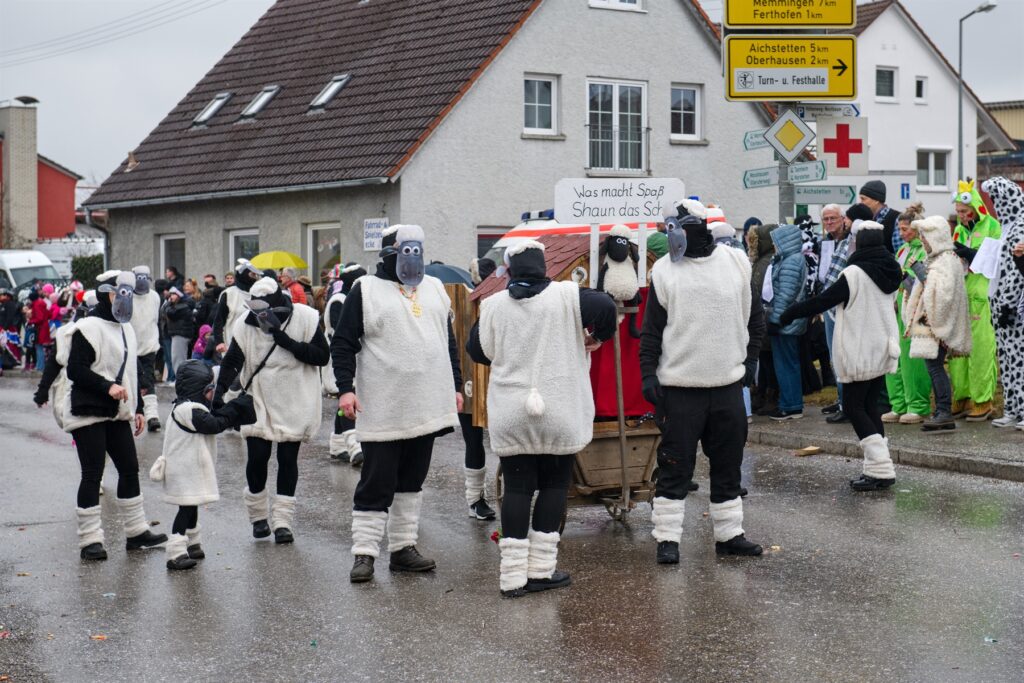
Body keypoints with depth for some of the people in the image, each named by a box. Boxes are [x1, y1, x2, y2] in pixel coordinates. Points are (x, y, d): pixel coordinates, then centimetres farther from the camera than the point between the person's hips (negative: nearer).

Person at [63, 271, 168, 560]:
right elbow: (75, 370, -17)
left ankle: (136, 531, 20)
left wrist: (137, 408, 18)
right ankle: (90, 539, 2)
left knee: (130, 469, 10)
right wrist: (107, 386, -24)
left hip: (117, 415, 8)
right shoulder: (87, 328, -12)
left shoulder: (126, 329, 15)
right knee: (92, 474, -4)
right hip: (88, 413, -8)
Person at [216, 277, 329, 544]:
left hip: (294, 404, -1)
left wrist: (286, 341, -24)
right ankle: (258, 516, 20)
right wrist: (218, 392, -24)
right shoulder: (246, 324, -8)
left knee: (288, 459, 3)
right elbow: (232, 361, -8)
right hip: (258, 404, 1)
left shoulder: (305, 318, -12)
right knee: (257, 458, -1)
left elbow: (323, 356, -15)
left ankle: (283, 520, 11)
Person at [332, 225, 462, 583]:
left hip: (426, 406, 6)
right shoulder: (366, 290, -2)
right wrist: (345, 388, -13)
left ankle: (403, 547, 19)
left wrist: (455, 386, 16)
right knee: (376, 483, -3)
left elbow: (449, 341, 20)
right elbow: (343, 343, -4)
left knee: (412, 480, 11)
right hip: (382, 409, -5)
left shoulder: (435, 288, 15)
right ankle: (364, 553, 3)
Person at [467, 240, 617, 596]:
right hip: (559, 414, -1)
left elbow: (477, 350, 8)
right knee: (554, 486, 10)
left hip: (510, 416, 2)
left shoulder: (493, 305, -1)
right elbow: (605, 306, -20)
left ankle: (513, 575, 5)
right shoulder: (565, 296, -7)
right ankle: (541, 570, 10)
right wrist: (599, 337, -1)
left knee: (517, 488, 6)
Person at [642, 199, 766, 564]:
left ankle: (729, 534, 23)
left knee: (728, 464, 12)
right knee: (675, 465, 0)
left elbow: (754, 315, 12)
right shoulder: (664, 271, -2)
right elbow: (651, 329, 0)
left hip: (728, 384, 2)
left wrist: (750, 358, 7)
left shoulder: (736, 263, 3)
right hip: (679, 386, -2)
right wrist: (648, 373, -7)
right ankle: (667, 538, 8)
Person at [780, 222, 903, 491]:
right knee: (871, 406, 12)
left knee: (853, 406, -1)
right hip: (884, 349, 8)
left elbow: (823, 301, -12)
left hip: (860, 352, -7)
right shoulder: (891, 272, 7)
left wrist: (790, 313, 2)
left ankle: (881, 468, -9)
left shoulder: (854, 274, -17)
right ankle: (878, 468, 10)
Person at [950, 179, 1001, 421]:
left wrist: (970, 254, -17)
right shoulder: (959, 229, 17)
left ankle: (983, 401, 0)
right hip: (959, 297, 7)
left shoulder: (992, 226, -3)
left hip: (981, 297, -7)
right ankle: (962, 398, 15)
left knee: (980, 349, -7)